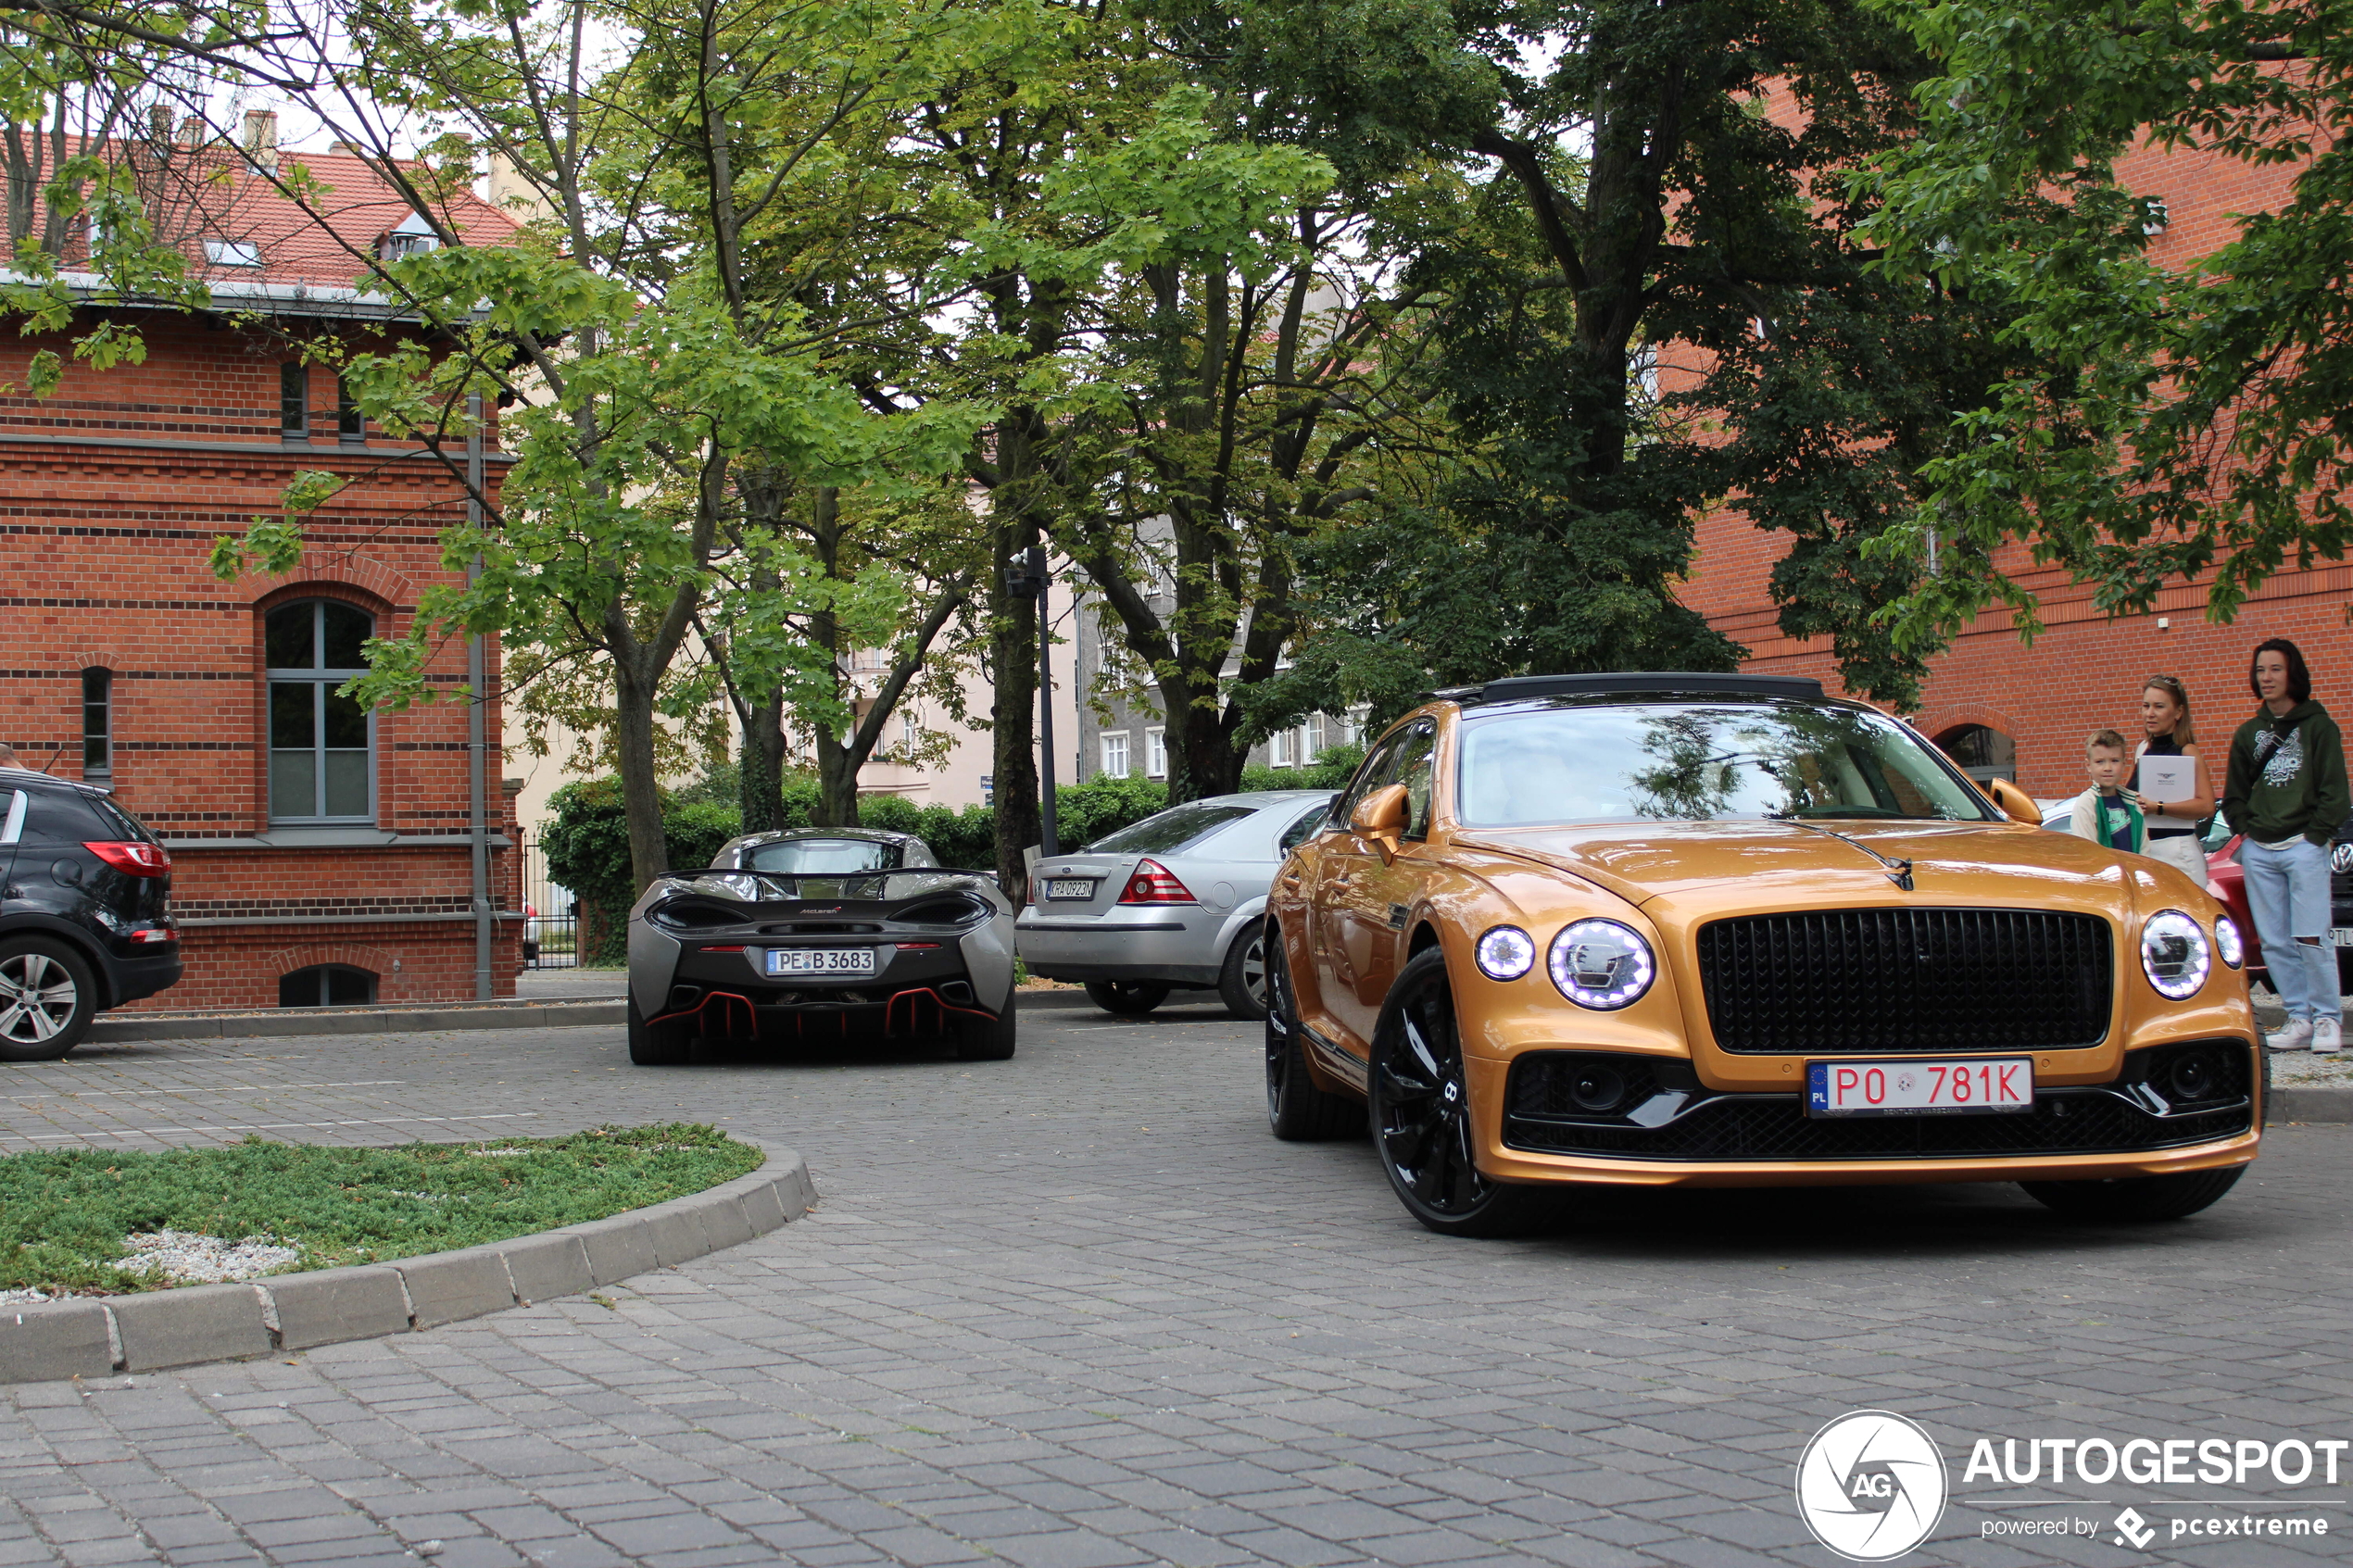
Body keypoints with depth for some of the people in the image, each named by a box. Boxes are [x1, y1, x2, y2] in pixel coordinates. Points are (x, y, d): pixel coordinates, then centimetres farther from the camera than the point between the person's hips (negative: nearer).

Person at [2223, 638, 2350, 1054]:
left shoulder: (2318, 727, 1)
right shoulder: (2248, 733, 15)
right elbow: (2233, 795, 20)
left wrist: (2315, 835, -8)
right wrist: (2248, 831, 5)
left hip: (2303, 846, -5)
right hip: (2258, 852, 5)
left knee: (2310, 938, -10)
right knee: (2274, 942, 1)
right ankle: (2299, 1017, 7)